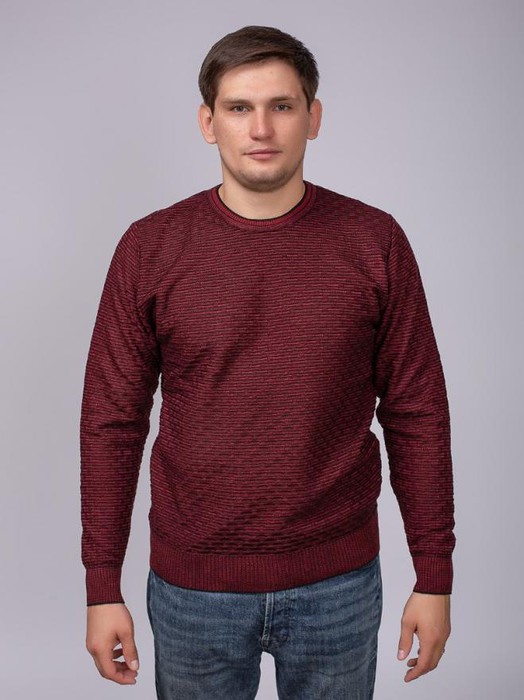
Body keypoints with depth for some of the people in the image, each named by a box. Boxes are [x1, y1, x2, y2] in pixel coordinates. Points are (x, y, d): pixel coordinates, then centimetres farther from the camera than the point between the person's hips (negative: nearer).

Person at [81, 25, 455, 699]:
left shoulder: (375, 241, -6)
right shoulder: (150, 247, -6)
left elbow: (416, 415, -2)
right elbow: (111, 422, -2)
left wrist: (433, 578, -1)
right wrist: (102, 589, -2)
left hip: (339, 582, 0)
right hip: (192, 583, 0)